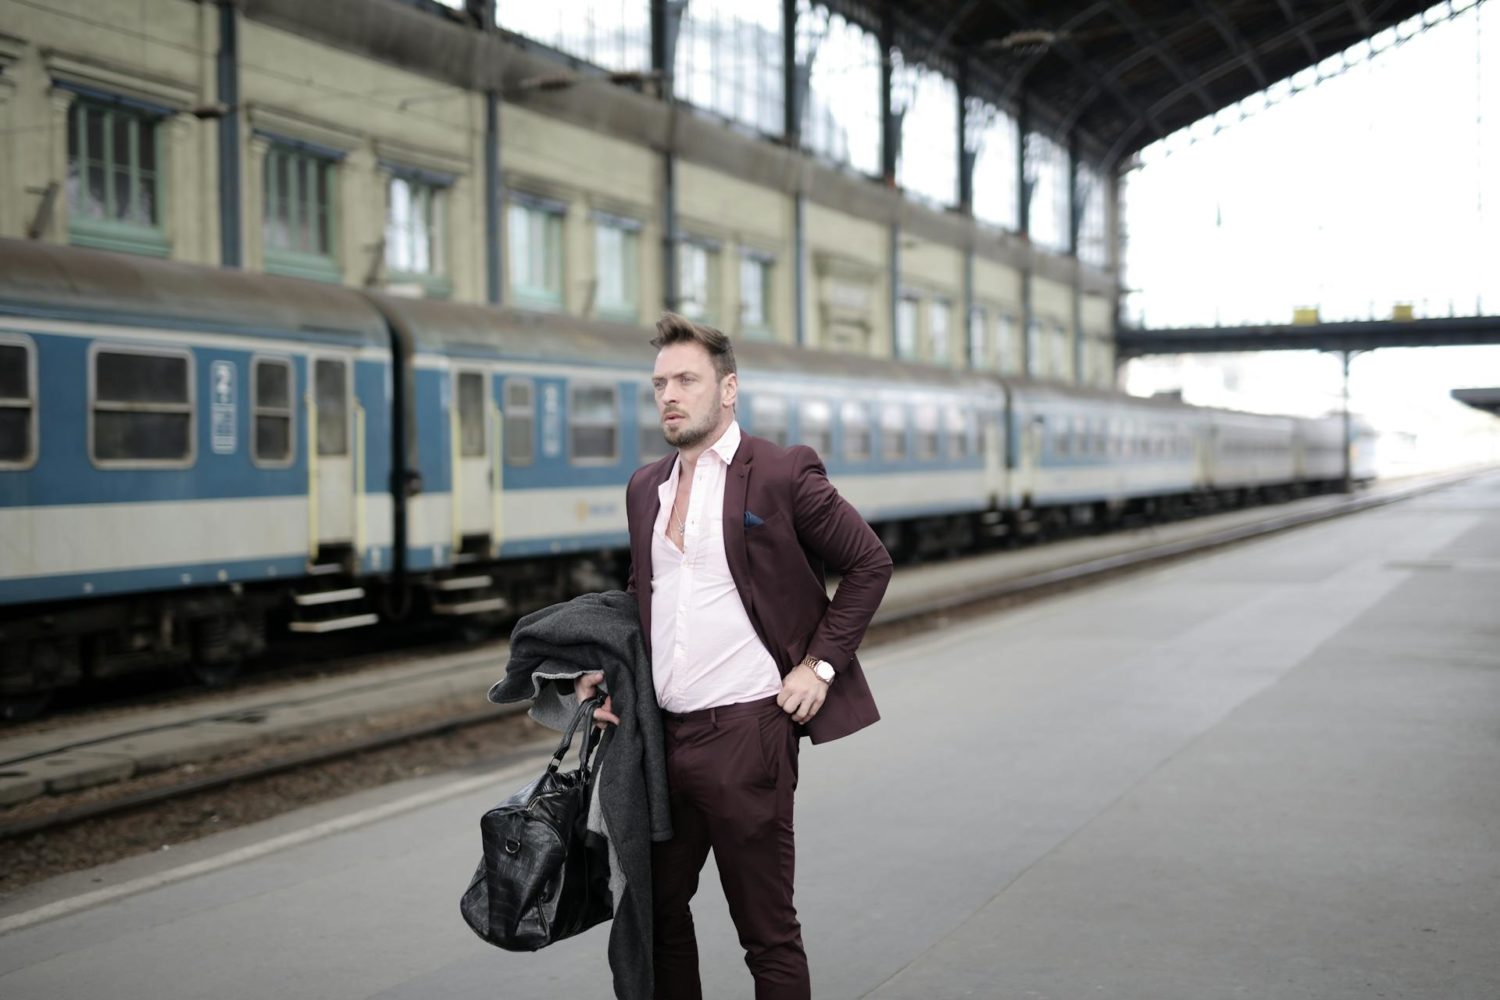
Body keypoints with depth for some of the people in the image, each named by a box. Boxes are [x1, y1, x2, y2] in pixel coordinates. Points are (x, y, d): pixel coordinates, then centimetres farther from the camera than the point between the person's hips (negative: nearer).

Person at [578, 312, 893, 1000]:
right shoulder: (645, 487, 13)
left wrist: (821, 664, -7)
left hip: (745, 731, -6)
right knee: (655, 912, 16)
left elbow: (870, 563, 0)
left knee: (767, 933, 3)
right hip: (662, 735, 6)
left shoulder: (782, 474, -6)